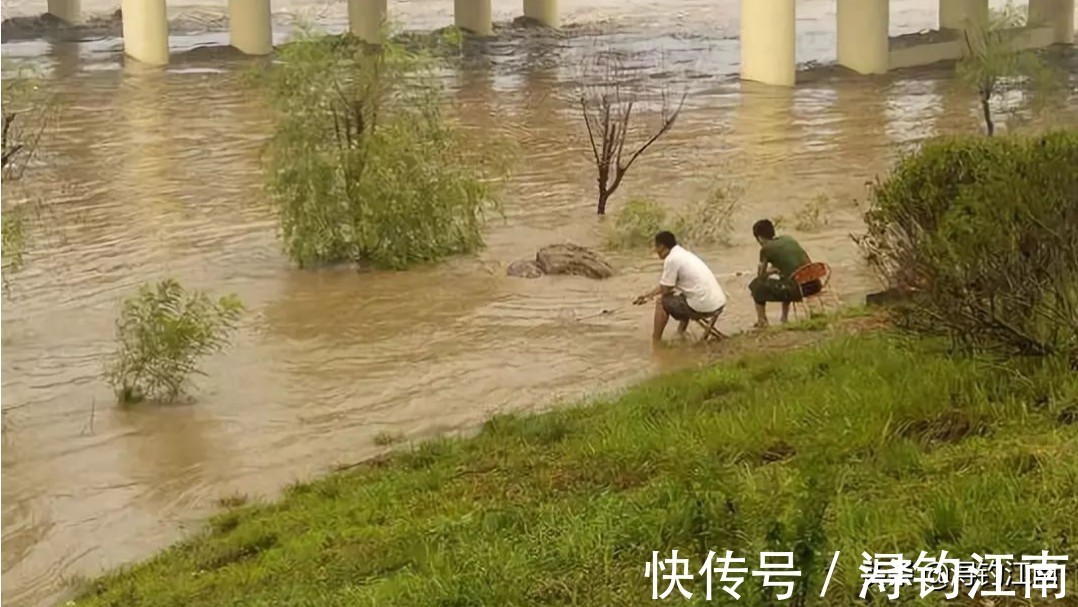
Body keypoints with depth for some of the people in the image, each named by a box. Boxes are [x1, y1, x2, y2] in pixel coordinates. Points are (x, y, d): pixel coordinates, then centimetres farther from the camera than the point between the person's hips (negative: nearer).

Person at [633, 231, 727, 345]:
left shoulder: (671, 259, -10)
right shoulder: (684, 254, 18)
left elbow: (666, 290, -5)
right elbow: (667, 286, 28)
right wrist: (647, 295, 33)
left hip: (704, 306, -9)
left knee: (661, 303, 8)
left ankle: (655, 343, 13)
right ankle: (680, 333, 38)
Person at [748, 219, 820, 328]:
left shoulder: (766, 249, -1)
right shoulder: (787, 239, 17)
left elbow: (761, 275, 11)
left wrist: (771, 271, 30)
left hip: (797, 290, -7)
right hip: (814, 285, 7)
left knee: (756, 285, 13)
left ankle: (762, 320, 20)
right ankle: (784, 318, 45)